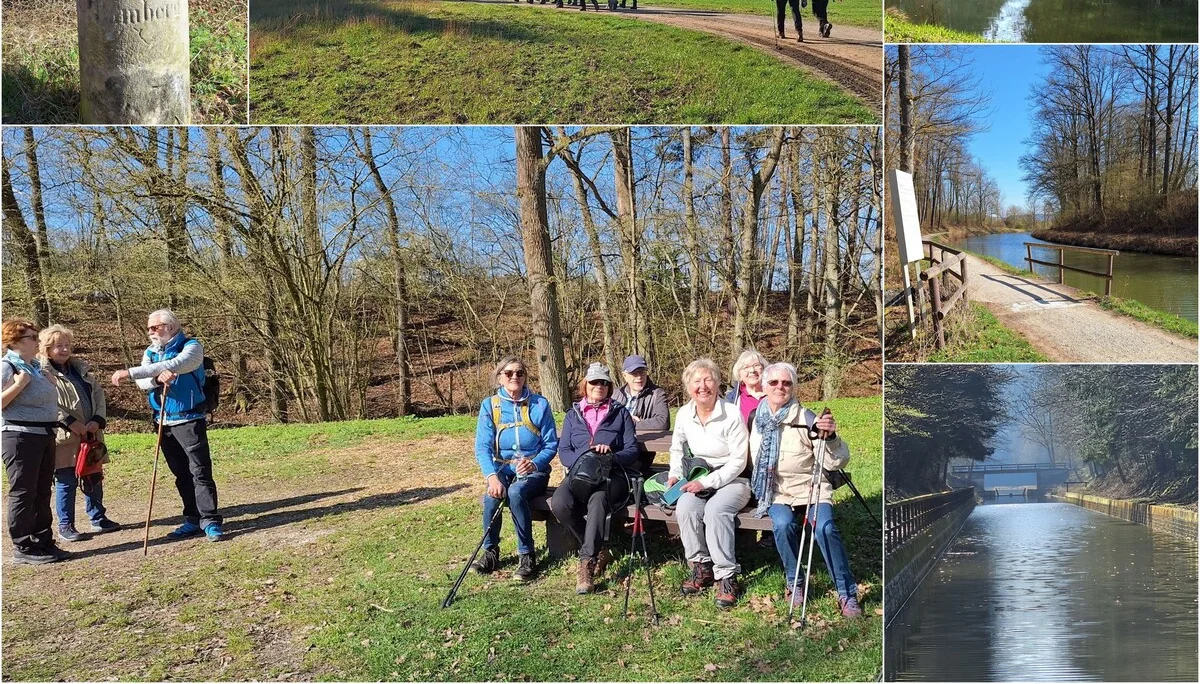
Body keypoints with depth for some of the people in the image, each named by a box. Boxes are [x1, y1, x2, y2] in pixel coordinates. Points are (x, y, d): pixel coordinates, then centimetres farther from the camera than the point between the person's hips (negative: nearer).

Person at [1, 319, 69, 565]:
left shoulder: (35, 366, 13)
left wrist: (48, 380, 14)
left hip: (44, 436, 9)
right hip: (20, 437, -9)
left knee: (42, 493, 13)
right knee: (23, 494, -3)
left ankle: (43, 542, 21)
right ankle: (22, 549, 4)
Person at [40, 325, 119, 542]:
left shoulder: (81, 368, 15)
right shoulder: (43, 373, -7)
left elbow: (99, 393, 11)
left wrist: (97, 420, -4)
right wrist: (71, 422, -21)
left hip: (90, 435, 7)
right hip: (63, 437, -6)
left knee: (94, 479, 14)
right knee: (66, 482, 1)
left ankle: (98, 519, 27)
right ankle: (65, 526, 12)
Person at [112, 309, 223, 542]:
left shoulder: (191, 347, -7)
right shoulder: (150, 352, 11)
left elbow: (174, 365, -26)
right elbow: (143, 382, -4)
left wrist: (130, 372, -29)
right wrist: (158, 377, -29)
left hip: (189, 420, -6)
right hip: (164, 423, 6)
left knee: (200, 472, -9)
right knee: (181, 475, 10)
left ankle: (211, 521, -7)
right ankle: (193, 521, 17)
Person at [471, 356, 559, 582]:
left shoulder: (540, 404, -1)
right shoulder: (489, 405, 2)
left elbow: (551, 445, 0)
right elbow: (482, 447, -5)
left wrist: (535, 463, -21)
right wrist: (492, 476, -23)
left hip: (534, 470, -2)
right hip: (503, 469, 2)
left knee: (516, 492, -34)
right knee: (491, 496, -30)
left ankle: (527, 555, -22)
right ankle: (490, 552, -9)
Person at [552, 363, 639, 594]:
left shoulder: (621, 413, 16)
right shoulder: (573, 415, 21)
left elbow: (632, 451, 6)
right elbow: (564, 452, 9)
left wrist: (611, 456, -16)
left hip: (612, 476, -2)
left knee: (598, 499, -39)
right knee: (559, 502, -32)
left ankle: (587, 562, -36)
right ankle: (599, 551, -12)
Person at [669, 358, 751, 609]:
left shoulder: (732, 415, -15)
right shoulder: (684, 414, 1)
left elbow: (738, 461, -14)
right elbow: (677, 449, 20)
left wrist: (706, 482, -21)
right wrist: (675, 474, 2)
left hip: (732, 480, -4)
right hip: (699, 480, 4)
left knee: (716, 510, -34)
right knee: (685, 508, -27)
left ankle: (727, 576, -23)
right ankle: (702, 568, -11)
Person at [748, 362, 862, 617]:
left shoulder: (806, 419, -10)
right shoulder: (758, 418, 5)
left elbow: (838, 462, -14)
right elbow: (754, 459, 24)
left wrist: (831, 437, -32)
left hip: (811, 488, -2)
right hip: (776, 492, 2)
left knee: (825, 528, -30)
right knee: (783, 524, -29)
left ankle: (847, 594, -15)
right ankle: (794, 583, -6)